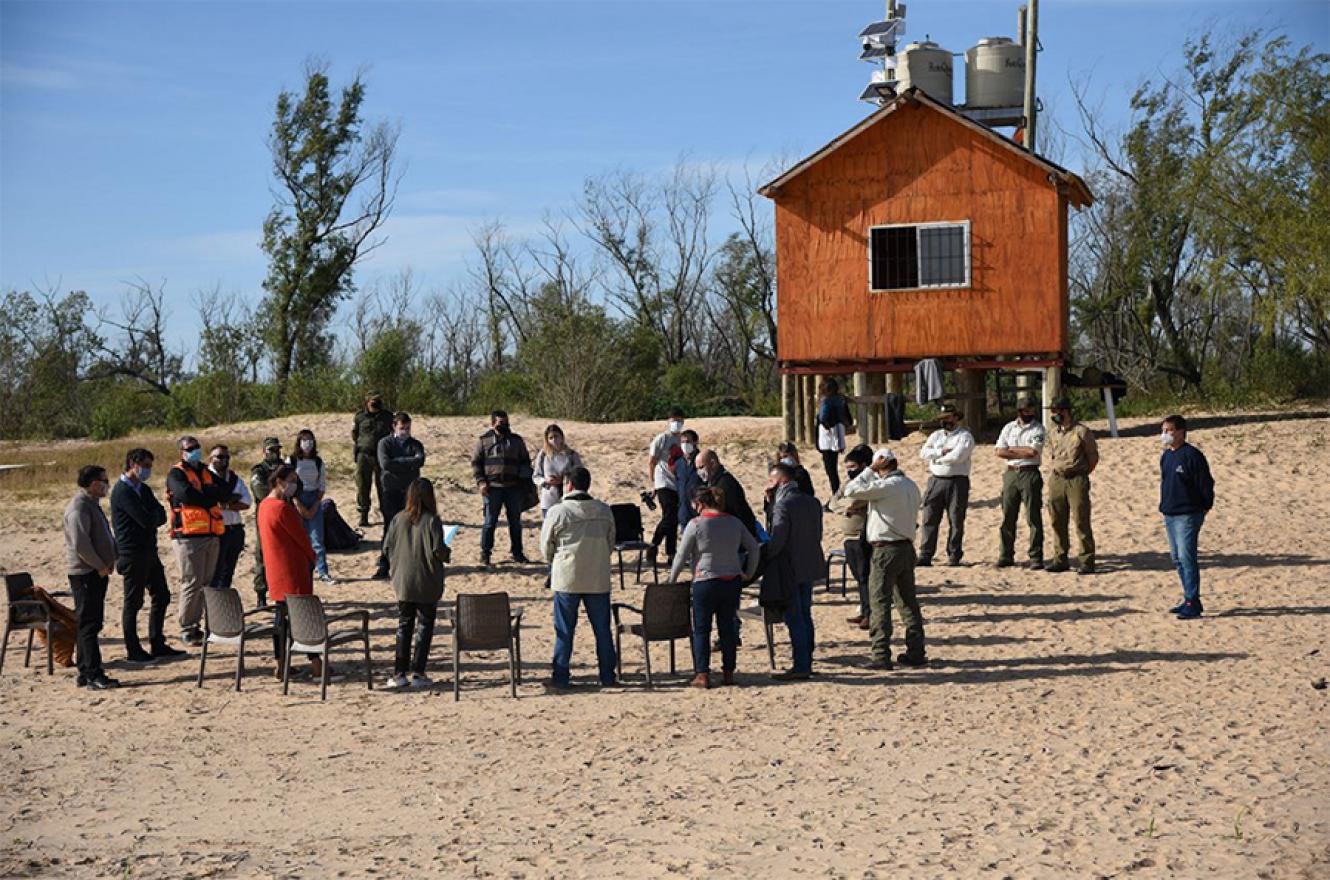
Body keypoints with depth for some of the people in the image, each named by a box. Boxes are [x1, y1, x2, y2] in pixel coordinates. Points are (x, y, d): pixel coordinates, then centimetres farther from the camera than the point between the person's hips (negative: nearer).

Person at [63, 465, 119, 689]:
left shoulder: (92, 504, 16)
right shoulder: (79, 507, -16)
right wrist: (101, 566, -16)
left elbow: (104, 537, 25)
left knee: (89, 624, 13)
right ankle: (94, 675, -8)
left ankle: (86, 673, 19)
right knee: (89, 624, -8)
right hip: (85, 573, -10)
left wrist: (110, 560, 10)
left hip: (96, 572, 10)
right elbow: (80, 544, -24)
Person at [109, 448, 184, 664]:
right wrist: (155, 515, 0)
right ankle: (133, 651, 7)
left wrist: (152, 517, -12)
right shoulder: (123, 491, -15)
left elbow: (161, 517, 7)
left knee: (161, 596, 12)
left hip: (149, 552, 9)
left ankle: (157, 645, 20)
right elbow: (146, 520, -21)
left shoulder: (143, 490, 15)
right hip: (132, 554, -9)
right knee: (133, 603, -1)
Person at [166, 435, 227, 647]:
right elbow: (186, 494, -20)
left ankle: (195, 625, 18)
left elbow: (223, 494, 6)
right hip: (189, 536, -7)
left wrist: (201, 494, -9)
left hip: (211, 535, 7)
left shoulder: (207, 473, 19)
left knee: (205, 583, 10)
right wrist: (210, 494, -5)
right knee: (192, 583, -8)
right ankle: (186, 631, -1)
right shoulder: (176, 473, -1)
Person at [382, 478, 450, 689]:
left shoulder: (398, 519, -2)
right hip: (427, 584, -4)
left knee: (404, 626, 12)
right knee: (425, 626, 5)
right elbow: (438, 549, -18)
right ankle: (418, 673, 2)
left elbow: (387, 547, 1)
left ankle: (399, 674, 9)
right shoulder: (431, 520, -14)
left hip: (403, 583, 4)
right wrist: (447, 554, 4)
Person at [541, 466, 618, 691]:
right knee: (602, 628, 11)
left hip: (567, 579, -3)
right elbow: (611, 544, 9)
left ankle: (560, 677, 8)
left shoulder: (557, 512, -10)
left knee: (564, 630, 5)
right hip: (599, 579, 3)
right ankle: (608, 675, 16)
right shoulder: (604, 511, 1)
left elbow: (546, 547, 0)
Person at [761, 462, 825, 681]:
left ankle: (801, 667, 0)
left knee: (794, 619, -3)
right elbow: (817, 534, 9)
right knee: (805, 616, 14)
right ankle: (806, 664, 20)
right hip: (809, 566, 8)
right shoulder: (812, 502, 6)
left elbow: (776, 542, -20)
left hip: (788, 570, -8)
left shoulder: (783, 505, -18)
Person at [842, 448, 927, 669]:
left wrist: (869, 470, -10)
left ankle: (881, 656, -5)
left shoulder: (886, 486, -17)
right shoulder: (911, 485, 9)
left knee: (880, 603, -3)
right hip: (907, 548, 8)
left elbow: (851, 491, -17)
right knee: (908, 602, 13)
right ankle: (916, 652, 17)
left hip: (886, 550, -8)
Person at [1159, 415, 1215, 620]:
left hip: (1188, 516, -9)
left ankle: (1193, 603, -7)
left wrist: (1204, 508, -5)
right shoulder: (1166, 456, 13)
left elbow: (1206, 484, -12)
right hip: (1169, 516, 9)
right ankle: (1190, 600, 21)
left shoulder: (1192, 455, -14)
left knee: (1187, 558, -11)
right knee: (1177, 558, 12)